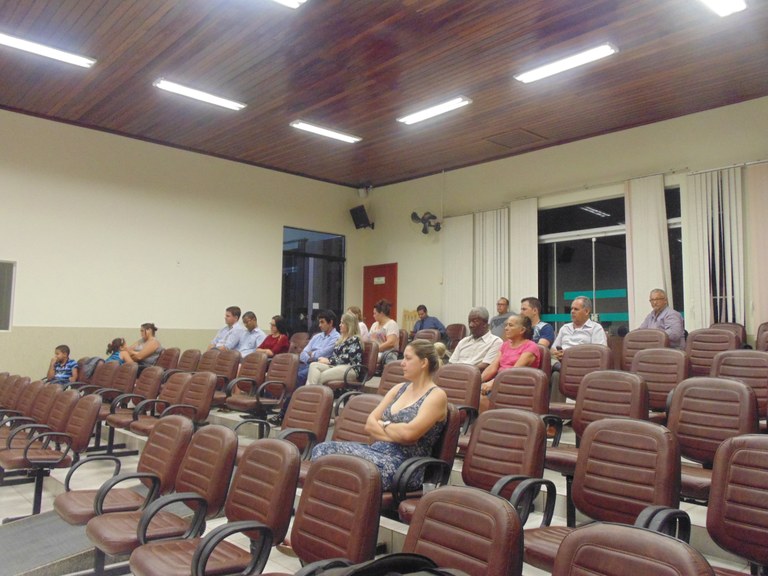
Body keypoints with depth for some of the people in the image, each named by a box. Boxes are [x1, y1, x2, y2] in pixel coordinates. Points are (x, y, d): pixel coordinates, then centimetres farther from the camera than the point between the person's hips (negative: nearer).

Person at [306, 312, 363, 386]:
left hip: (350, 369, -8)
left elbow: (348, 358, -12)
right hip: (336, 366, 8)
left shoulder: (354, 339, -2)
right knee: (314, 365, -20)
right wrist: (326, 359, -2)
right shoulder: (341, 338, 25)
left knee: (321, 376, -30)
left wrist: (329, 361, -10)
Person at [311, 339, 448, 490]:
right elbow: (369, 424, 9)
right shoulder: (399, 388, 17)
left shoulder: (436, 396, -5)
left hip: (405, 464, -7)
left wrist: (383, 424, -1)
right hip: (376, 450, 7)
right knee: (322, 450, -15)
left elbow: (409, 433, -19)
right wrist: (396, 435, -9)